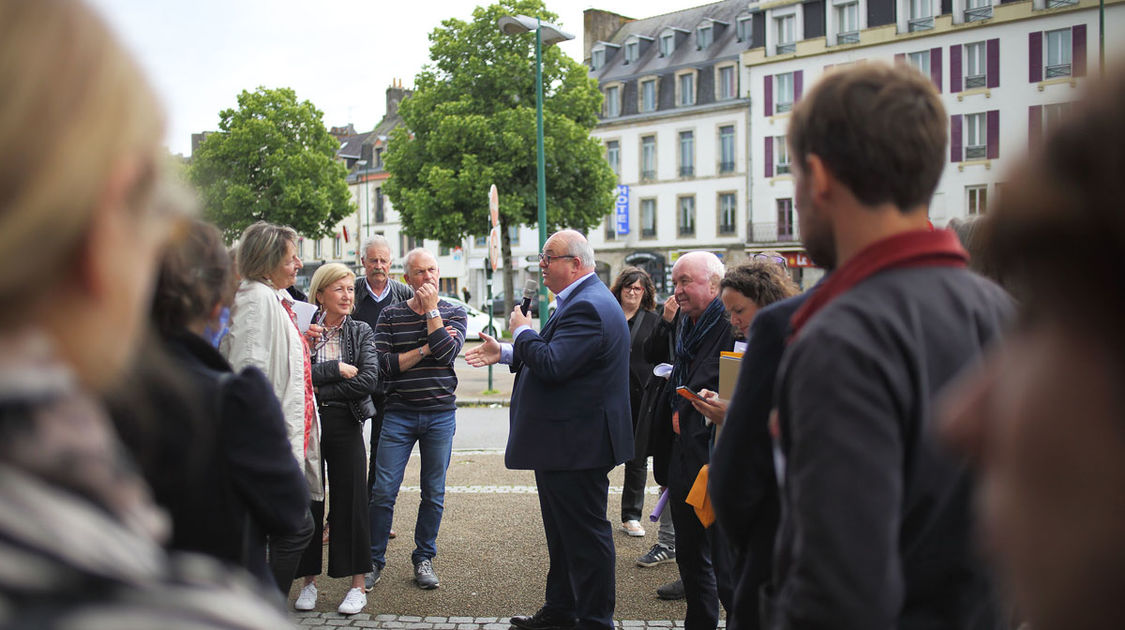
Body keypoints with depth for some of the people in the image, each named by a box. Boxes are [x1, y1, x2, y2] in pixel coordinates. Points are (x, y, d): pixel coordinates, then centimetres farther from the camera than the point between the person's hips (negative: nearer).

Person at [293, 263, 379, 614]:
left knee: (351, 500, 2)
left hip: (345, 424, 0)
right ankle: (309, 581, 20)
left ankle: (357, 586, 12)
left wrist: (318, 390, -10)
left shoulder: (361, 332, 6)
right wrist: (336, 369, -15)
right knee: (307, 502, 6)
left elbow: (368, 380, -7)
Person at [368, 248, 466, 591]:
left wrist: (431, 309, -11)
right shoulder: (391, 315, 3)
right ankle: (374, 560, 12)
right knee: (383, 491, -2)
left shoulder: (454, 313, 5)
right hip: (399, 414, -1)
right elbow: (383, 365, -7)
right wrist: (424, 349, -13)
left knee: (434, 494, 8)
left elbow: (448, 352, -14)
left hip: (441, 415, 1)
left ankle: (424, 558, 22)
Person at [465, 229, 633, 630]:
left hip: (577, 443, -12)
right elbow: (557, 358, 22)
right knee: (563, 532, 21)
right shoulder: (583, 301, 14)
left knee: (585, 534, 0)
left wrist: (522, 332, -12)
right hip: (567, 443, 12)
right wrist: (505, 353, 18)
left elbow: (552, 365, -29)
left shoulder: (587, 307, -21)